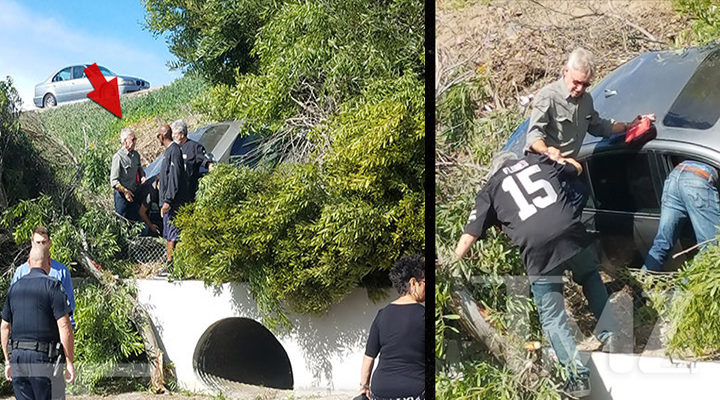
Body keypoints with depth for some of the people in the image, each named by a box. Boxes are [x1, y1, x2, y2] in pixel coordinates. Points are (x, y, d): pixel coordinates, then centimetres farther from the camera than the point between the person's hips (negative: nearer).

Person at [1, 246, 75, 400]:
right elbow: (64, 327, -13)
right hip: (44, 359, -5)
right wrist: (69, 362, -9)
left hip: (17, 358, 6)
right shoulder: (52, 285, -7)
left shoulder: (14, 288, 12)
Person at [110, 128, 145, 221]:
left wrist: (142, 177, 0)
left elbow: (140, 169, 22)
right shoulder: (118, 157, -16)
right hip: (123, 195, -7)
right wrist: (125, 191, -25)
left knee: (134, 219, 12)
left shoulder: (136, 154, 6)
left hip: (135, 193, 7)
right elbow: (114, 181, -15)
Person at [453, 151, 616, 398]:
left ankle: (579, 375, 3)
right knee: (591, 278, 34)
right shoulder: (537, 160, 23)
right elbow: (577, 168, 41)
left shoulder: (490, 189, 18)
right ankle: (609, 335, 29)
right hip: (570, 231, 3)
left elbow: (468, 238, 13)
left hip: (537, 247, -3)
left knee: (552, 317, 10)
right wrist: (556, 156, 59)